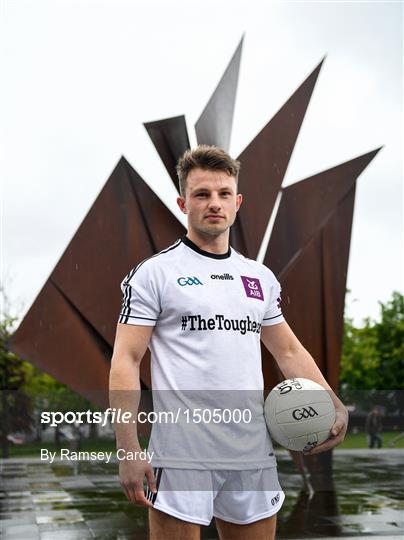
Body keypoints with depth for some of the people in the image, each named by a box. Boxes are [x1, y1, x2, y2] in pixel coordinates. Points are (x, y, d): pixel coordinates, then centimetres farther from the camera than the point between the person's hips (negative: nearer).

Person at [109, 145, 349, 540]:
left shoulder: (260, 277, 13)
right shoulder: (153, 273, -3)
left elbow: (289, 351, 20)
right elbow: (126, 360, -7)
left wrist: (335, 406, 5)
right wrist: (128, 450, -16)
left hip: (254, 457, 5)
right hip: (182, 458, -5)